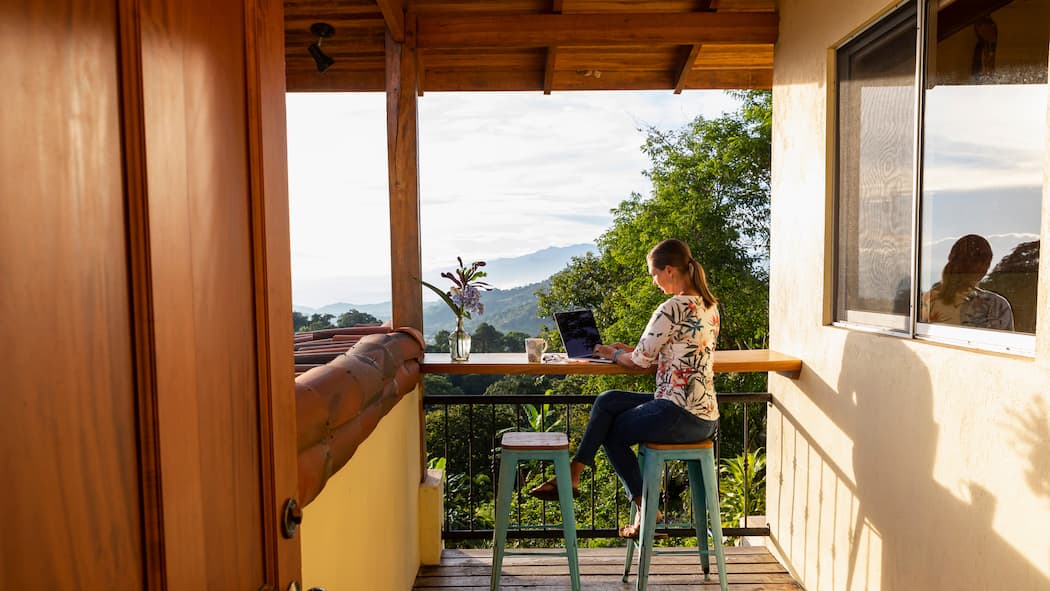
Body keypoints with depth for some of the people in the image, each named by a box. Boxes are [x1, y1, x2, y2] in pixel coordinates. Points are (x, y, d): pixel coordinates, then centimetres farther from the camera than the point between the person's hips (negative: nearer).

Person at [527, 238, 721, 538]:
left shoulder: (673, 308, -18)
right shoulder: (709, 305, 11)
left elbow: (643, 358, -11)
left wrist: (614, 354, 9)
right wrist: (627, 350, 17)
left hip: (679, 415, -9)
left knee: (611, 432, 10)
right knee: (608, 401, 11)